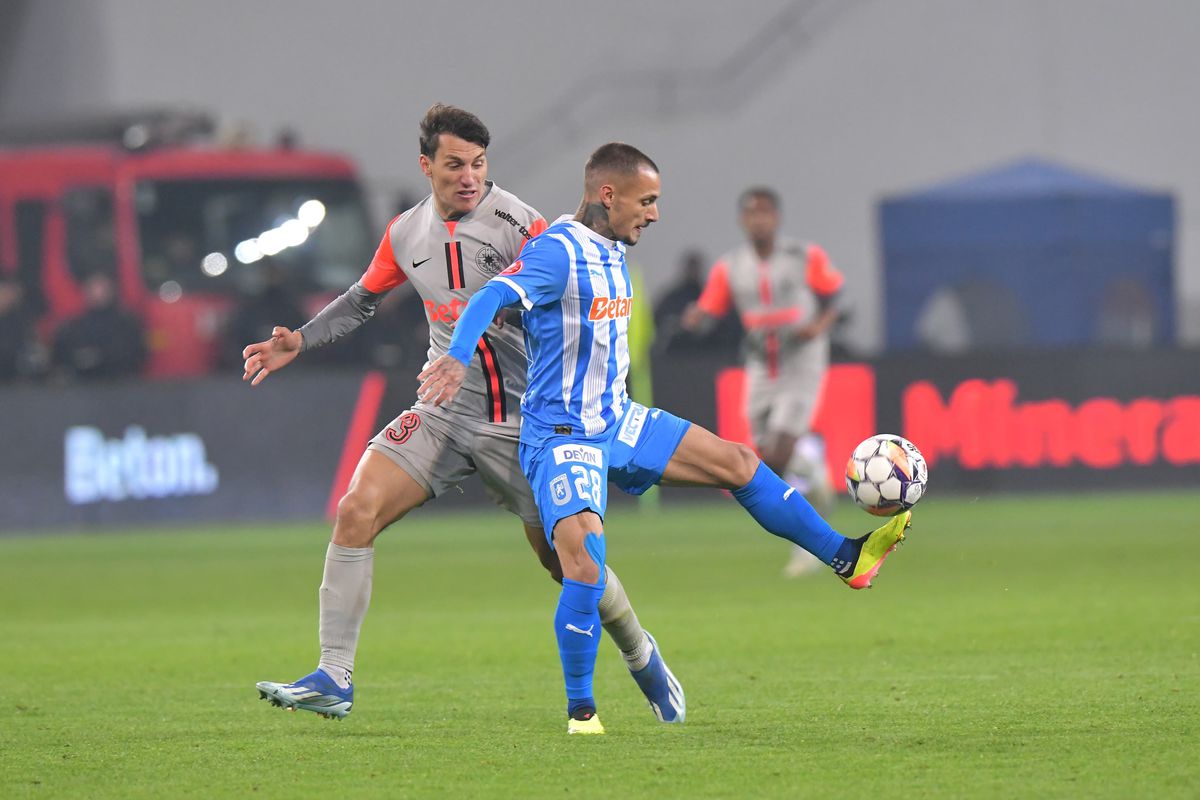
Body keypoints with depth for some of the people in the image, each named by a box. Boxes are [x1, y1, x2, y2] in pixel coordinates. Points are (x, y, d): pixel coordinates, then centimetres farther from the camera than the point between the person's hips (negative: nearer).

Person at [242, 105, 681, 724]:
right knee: (357, 510, -15)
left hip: (520, 419, -4)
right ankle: (334, 678, -11)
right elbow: (363, 299, 24)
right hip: (444, 414, 4)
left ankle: (640, 656, 30)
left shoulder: (514, 221, -10)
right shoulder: (406, 233, 7)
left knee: (563, 558, 0)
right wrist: (299, 342, 14)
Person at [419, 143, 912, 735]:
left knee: (736, 462, 7)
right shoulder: (557, 252, -18)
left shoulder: (614, 254, 10)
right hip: (561, 437, -9)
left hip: (618, 421, 9)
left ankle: (846, 558, 18)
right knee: (584, 563, -24)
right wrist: (456, 359, -51)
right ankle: (580, 711, -10)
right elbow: (491, 298, -34)